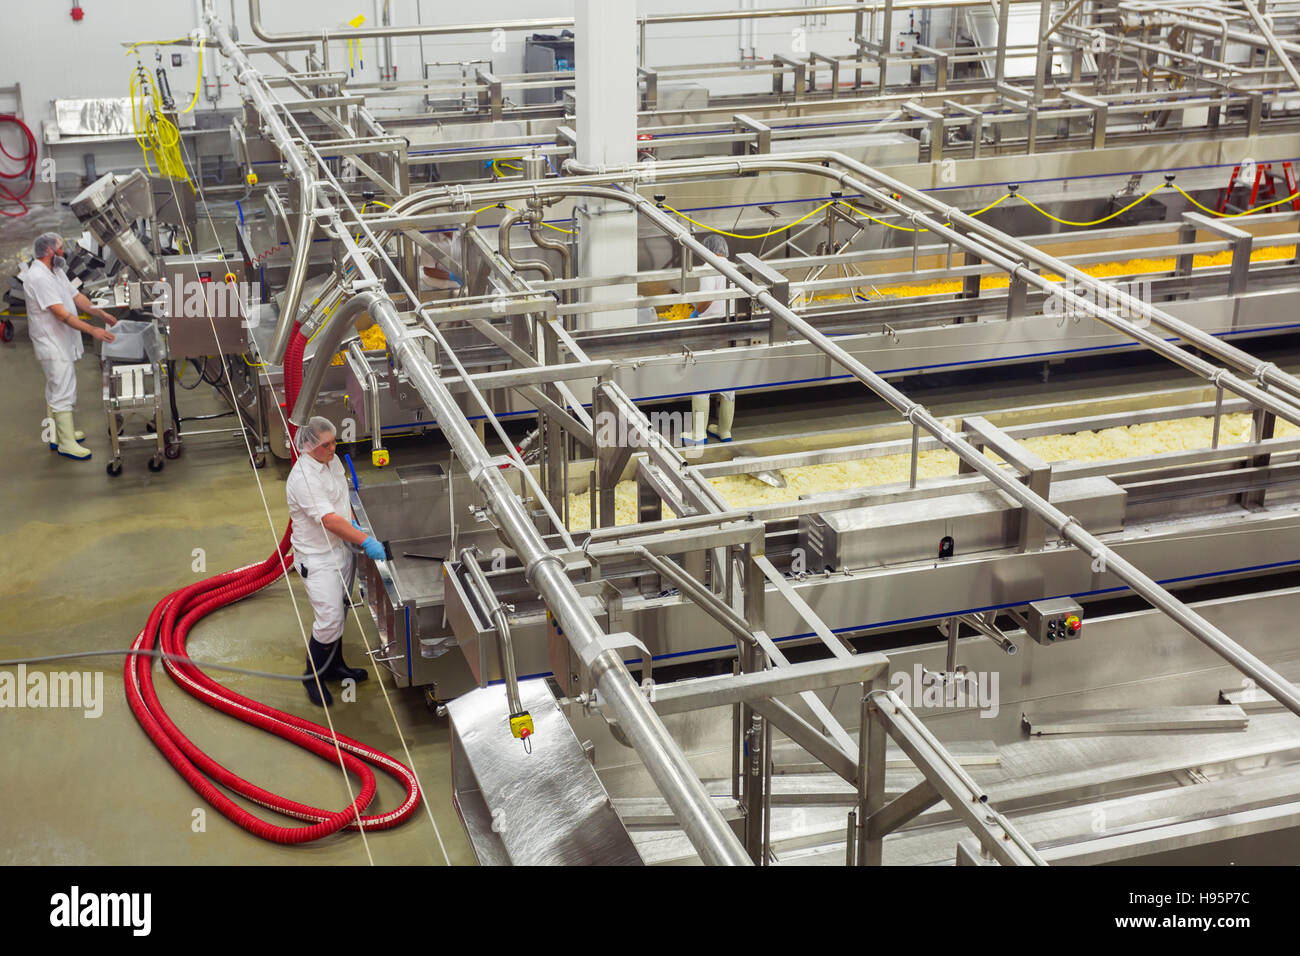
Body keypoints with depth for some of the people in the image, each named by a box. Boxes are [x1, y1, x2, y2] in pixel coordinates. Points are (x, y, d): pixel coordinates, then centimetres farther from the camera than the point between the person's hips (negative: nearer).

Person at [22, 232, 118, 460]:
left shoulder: (56, 272, 10)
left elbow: (76, 296, 15)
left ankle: (57, 435, 30)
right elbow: (61, 314, -28)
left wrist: (101, 314, 3)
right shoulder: (38, 278, -23)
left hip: (63, 343, 11)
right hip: (52, 346, -11)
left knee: (55, 390, 19)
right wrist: (93, 330, -31)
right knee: (63, 392, -8)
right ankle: (67, 444, -3)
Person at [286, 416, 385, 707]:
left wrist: (353, 524, 2)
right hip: (317, 557, -8)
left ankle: (334, 666, 37)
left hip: (342, 549, 8)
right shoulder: (302, 478, -26)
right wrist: (365, 540, -34)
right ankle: (312, 677, 11)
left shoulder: (333, 461, 2)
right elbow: (329, 520, -31)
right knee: (329, 620, -8)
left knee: (339, 613, 19)